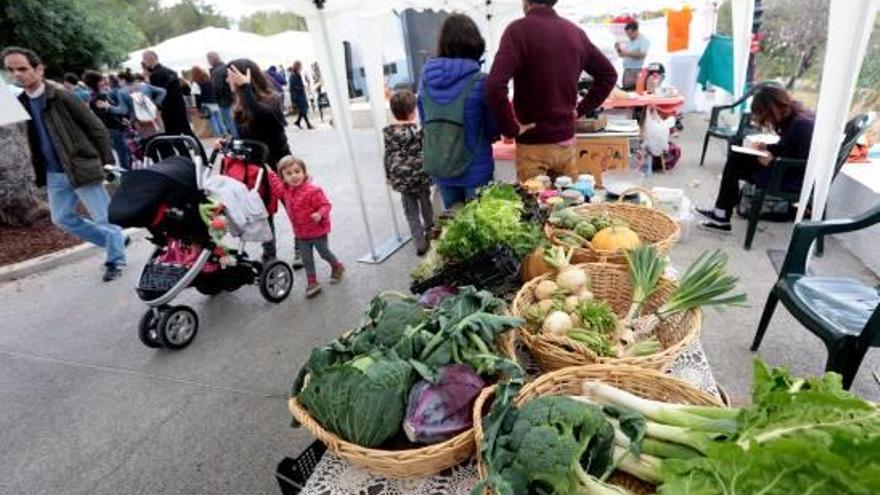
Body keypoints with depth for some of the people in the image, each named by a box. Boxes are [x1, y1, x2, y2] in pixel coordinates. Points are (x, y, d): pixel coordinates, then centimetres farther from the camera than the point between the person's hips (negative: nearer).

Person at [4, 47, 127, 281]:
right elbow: (33, 142, 16)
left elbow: (97, 129, -9)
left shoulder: (62, 96, -10)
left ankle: (115, 260, 15)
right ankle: (116, 241, 24)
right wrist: (39, 173, 10)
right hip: (55, 174, 8)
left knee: (104, 217, -1)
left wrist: (107, 162, -10)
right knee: (62, 218, 13)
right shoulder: (20, 103, 10)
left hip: (82, 167, -8)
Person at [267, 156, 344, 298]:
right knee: (306, 259, 7)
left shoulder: (313, 190, -24)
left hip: (318, 230, -5)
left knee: (324, 252, 14)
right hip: (301, 233, 6)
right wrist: (270, 173, 15)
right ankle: (312, 283, 19)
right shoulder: (286, 191, -1)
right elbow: (277, 187, 19)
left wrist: (320, 214, -41)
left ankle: (337, 267, 42)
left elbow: (325, 205, -23)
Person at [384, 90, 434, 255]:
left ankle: (420, 243, 9)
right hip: (420, 177, -1)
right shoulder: (419, 130, -13)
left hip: (402, 180, 2)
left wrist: (390, 176, 13)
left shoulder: (389, 133, -5)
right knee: (426, 207, 20)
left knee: (411, 212, 11)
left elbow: (388, 157, 1)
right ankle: (430, 234, 39)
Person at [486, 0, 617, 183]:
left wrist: (511, 128, -16)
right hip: (567, 142, 5)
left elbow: (495, 86, -27)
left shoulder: (518, 30, -12)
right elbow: (608, 74, 15)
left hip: (533, 145, -5)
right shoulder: (575, 32, 7)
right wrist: (581, 110, 11)